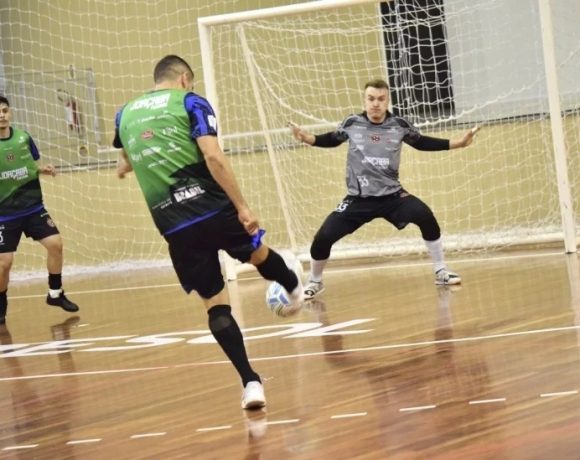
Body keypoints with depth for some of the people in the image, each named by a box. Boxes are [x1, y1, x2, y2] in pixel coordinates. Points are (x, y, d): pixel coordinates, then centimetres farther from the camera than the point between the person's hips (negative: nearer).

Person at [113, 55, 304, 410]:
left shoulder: (125, 114, 15)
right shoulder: (190, 103, 1)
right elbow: (213, 156, -14)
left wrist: (126, 167, 61)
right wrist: (242, 206, -13)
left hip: (173, 224, 3)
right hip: (212, 206, -3)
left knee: (215, 304, 7)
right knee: (257, 252, 28)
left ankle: (250, 382, -1)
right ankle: (294, 288, 56)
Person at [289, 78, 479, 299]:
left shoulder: (399, 125, -5)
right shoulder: (352, 124, -6)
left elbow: (421, 142, 11)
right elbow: (332, 139, 14)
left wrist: (457, 143, 6)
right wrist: (308, 138, -4)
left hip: (392, 195, 0)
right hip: (359, 199, 0)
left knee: (425, 216, -25)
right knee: (324, 237, -12)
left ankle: (440, 271, -5)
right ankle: (314, 282, 17)